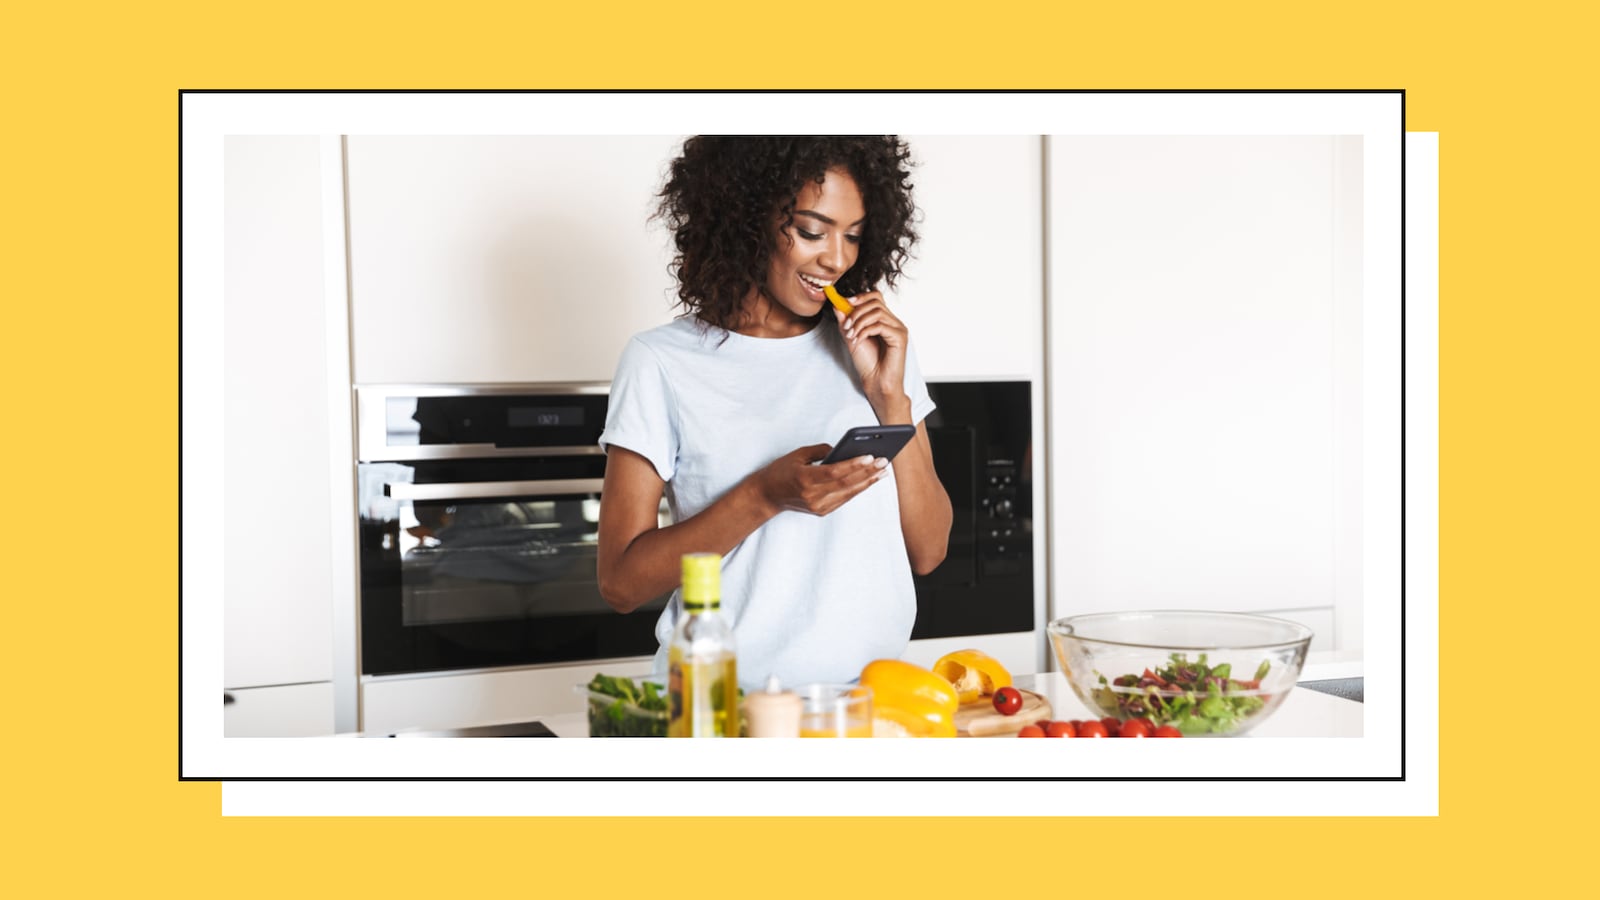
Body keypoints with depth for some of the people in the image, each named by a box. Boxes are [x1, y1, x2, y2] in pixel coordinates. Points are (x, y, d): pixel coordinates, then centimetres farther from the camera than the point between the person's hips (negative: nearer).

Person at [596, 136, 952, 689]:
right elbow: (620, 582, -4)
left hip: (869, 690, 2)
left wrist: (890, 397, -3)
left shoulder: (876, 346, 11)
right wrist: (766, 495, -15)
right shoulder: (662, 363, -1)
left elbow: (927, 551, 7)